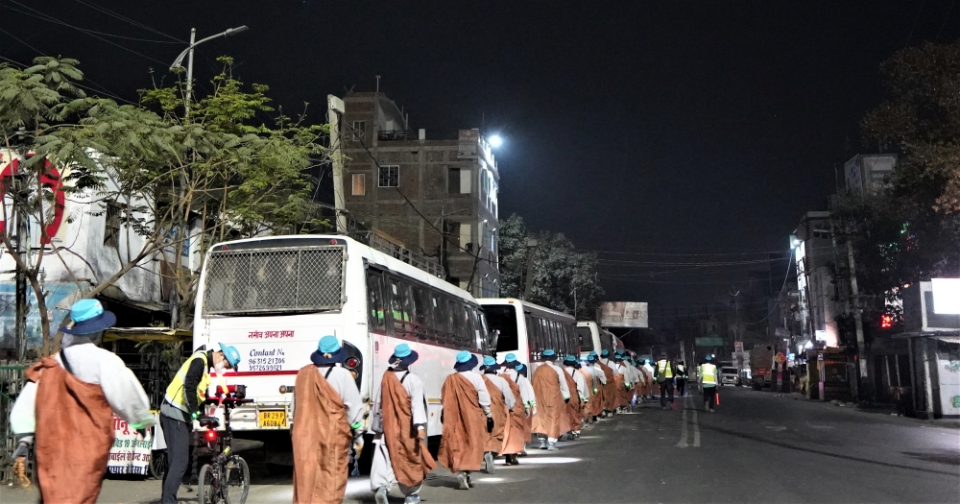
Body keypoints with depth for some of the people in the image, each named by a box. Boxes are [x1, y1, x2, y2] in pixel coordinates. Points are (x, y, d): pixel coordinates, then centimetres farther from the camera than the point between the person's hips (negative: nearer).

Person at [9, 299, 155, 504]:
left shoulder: (51, 364, 7)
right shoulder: (104, 361, -10)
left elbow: (28, 400, 6)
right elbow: (125, 394, -5)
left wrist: (24, 437, 11)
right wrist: (142, 421, 11)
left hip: (52, 445, 5)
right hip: (88, 444, -5)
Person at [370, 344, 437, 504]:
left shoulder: (386, 378, 4)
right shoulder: (414, 380, -9)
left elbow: (377, 403, 10)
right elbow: (417, 405, -18)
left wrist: (376, 426, 20)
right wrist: (420, 426, -23)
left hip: (389, 427, 3)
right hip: (407, 429, -2)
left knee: (384, 457, -3)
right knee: (412, 458, 12)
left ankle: (380, 486, -28)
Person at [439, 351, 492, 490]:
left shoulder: (450, 379, -2)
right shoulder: (475, 377, -10)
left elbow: (443, 398, 5)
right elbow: (484, 399, -8)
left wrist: (446, 413, 20)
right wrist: (489, 415, 2)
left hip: (454, 418, 2)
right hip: (472, 417, -2)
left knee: (457, 444, 10)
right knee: (472, 445, 6)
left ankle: (459, 471, -2)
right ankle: (465, 473, -5)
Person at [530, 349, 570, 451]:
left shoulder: (538, 369, 0)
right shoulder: (557, 369, -7)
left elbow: (533, 384, 3)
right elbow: (563, 384, -1)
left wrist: (534, 398, 12)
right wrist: (566, 396, 12)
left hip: (541, 398, 3)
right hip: (554, 398, -3)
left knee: (542, 417, 13)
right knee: (554, 418, 4)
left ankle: (542, 441, 13)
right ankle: (551, 443, 2)